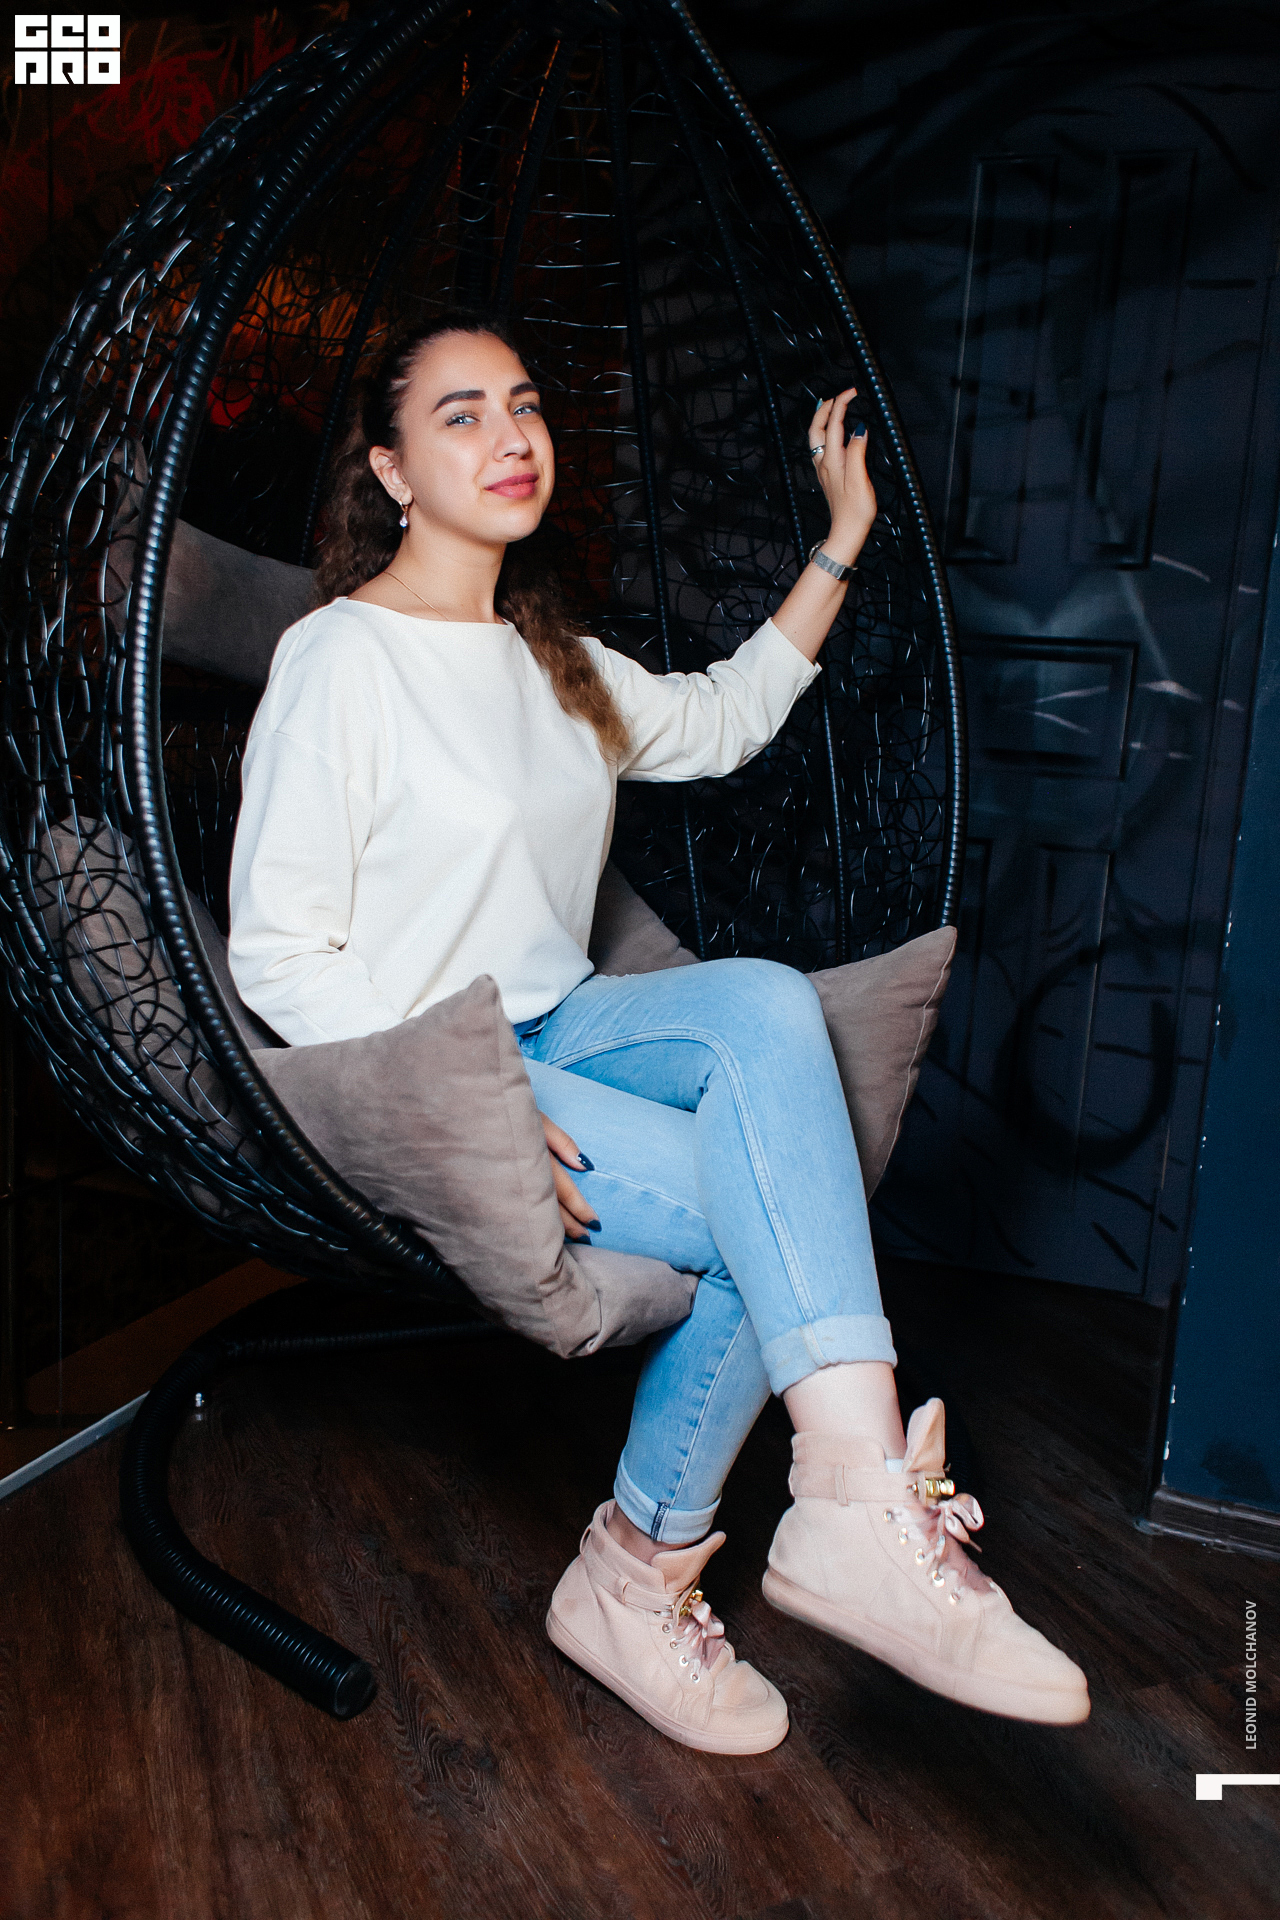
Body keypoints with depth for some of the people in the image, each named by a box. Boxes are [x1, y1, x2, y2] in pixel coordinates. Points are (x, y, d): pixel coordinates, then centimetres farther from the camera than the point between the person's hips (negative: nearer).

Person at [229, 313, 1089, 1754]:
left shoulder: (551, 658, 13)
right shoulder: (340, 659, -10)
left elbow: (722, 718, 27)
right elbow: (276, 954, -13)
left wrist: (843, 540, 24)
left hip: (557, 1032, 7)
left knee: (763, 999, -26)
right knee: (760, 1216, -25)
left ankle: (852, 1496, -24)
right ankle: (633, 1579, -12)